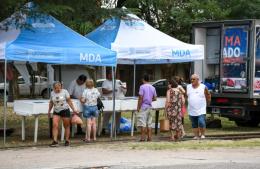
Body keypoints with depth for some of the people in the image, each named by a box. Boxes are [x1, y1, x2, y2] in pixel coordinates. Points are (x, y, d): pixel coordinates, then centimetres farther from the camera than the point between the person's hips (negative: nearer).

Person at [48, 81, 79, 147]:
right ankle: (55, 141, -16)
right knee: (55, 125, -15)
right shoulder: (52, 93, 6)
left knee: (66, 126, 6)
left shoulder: (64, 92, -4)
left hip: (65, 110, -2)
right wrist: (49, 111, 17)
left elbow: (69, 101, -2)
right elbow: (51, 103, 17)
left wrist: (73, 109, -3)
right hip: (56, 112, 2)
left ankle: (67, 141, 18)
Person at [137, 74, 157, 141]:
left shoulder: (142, 87, -9)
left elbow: (140, 98, -14)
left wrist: (138, 107, -10)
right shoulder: (152, 88, 10)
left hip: (143, 106, -6)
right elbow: (154, 98, 12)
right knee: (149, 123, 9)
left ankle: (143, 138, -8)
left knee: (142, 123, -5)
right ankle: (149, 137, 7)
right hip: (150, 107, 6)